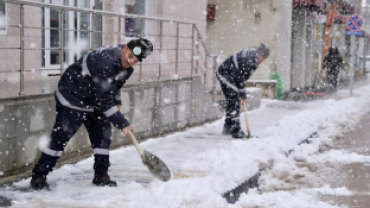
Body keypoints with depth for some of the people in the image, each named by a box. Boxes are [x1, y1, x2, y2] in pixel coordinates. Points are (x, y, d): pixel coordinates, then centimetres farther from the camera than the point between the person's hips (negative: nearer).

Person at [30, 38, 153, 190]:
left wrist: (117, 102, 6)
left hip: (94, 100, 9)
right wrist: (122, 123, -27)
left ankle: (101, 175, 17)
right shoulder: (106, 62, -34)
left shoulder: (126, 66, -4)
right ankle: (39, 176, 1)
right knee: (61, 135, -8)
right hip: (72, 96, -9)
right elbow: (103, 100, -32)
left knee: (102, 133, 6)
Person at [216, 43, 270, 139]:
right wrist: (243, 94, -16)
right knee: (235, 102, -14)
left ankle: (228, 127, 26)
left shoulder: (253, 54, 0)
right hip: (225, 74, -10)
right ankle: (236, 131, -14)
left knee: (231, 101, 15)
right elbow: (240, 78, -24)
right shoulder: (248, 59, -30)